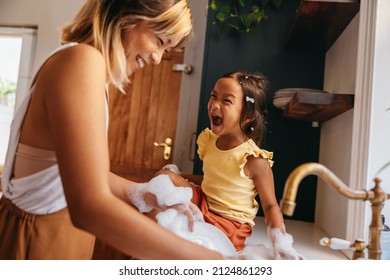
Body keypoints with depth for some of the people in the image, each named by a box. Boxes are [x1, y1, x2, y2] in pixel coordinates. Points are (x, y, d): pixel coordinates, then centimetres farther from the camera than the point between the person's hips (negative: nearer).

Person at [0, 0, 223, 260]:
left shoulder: (94, 69, 6)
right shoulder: (81, 60, -24)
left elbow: (87, 172, 7)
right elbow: (89, 207, -34)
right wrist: (202, 258, -29)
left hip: (65, 225, 9)